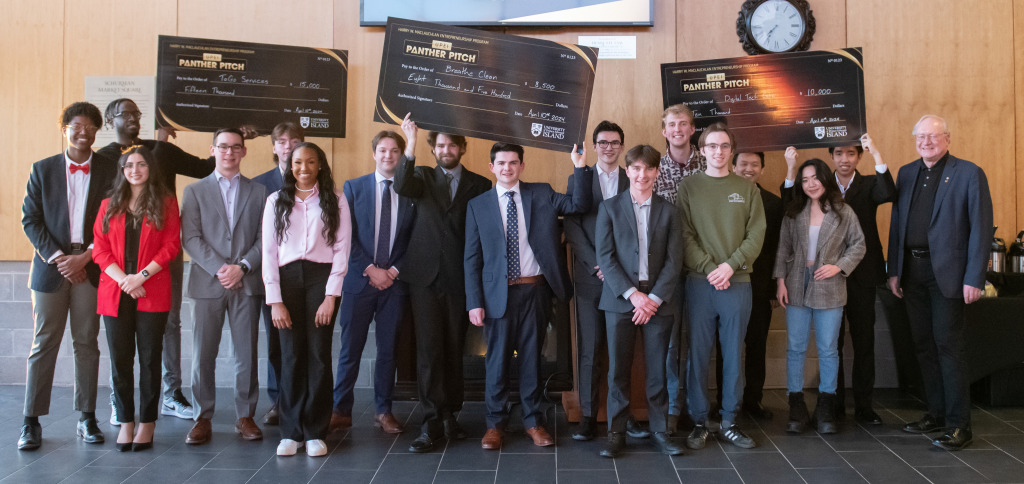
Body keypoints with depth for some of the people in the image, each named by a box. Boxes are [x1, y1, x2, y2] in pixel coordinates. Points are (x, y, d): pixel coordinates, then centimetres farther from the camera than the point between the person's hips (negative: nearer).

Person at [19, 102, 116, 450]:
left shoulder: (109, 171, 4)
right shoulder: (43, 170, 6)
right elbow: (30, 220, 2)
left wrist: (85, 257, -9)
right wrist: (57, 258, -9)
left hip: (90, 267, 0)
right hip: (51, 265, 0)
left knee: (87, 342, 6)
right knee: (43, 344, 2)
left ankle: (86, 418, 14)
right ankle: (32, 421, 9)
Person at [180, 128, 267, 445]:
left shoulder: (258, 192, 11)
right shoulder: (195, 191, 9)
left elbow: (264, 239, 4)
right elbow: (190, 238, 0)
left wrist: (242, 267, -10)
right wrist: (219, 268, -12)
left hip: (247, 284, 1)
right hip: (207, 283, 0)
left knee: (246, 354, 3)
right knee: (203, 355, 1)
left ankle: (245, 416, 14)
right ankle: (203, 418, 12)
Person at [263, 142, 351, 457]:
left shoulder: (335, 200, 7)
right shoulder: (276, 201, 11)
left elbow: (342, 248, 2)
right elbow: (268, 251, 6)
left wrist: (331, 296, -7)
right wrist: (275, 300, -3)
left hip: (321, 277, -1)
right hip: (287, 278, 1)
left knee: (319, 354, -1)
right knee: (291, 356, 1)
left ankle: (315, 432, 8)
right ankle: (291, 431, 11)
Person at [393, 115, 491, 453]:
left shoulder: (479, 185, 8)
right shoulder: (423, 177, 9)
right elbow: (402, 187, -14)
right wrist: (411, 144, -24)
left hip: (459, 279, 0)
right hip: (425, 276, 0)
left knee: (454, 348, 6)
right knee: (429, 349, -3)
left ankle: (450, 415, 17)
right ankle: (432, 421, 0)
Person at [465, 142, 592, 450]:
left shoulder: (541, 195, 7)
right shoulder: (478, 205, 4)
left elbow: (578, 204, -6)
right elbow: (472, 258, 2)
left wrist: (581, 167, -17)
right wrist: (474, 302, -4)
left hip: (535, 290, 1)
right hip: (498, 293, -1)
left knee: (532, 356, 10)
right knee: (497, 359, 6)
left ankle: (533, 421, 24)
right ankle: (495, 423, 21)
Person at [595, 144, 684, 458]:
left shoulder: (668, 211, 8)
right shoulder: (609, 208, 4)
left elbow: (674, 260, 2)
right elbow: (605, 257, -3)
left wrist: (654, 298, -8)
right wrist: (632, 294, -12)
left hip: (657, 300, 1)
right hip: (620, 300, -1)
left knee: (657, 371, 6)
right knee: (618, 371, 2)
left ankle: (660, 431, 17)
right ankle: (616, 433, 11)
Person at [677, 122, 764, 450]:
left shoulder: (747, 189, 10)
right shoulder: (688, 187, 5)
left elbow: (757, 234, 2)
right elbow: (684, 236, -2)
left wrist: (730, 265, -11)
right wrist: (709, 268, -12)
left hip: (738, 282, 2)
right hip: (700, 282, -1)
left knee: (734, 354, 7)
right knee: (698, 353, 2)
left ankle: (730, 421, 17)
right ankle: (699, 422, 13)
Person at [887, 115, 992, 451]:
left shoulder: (969, 174, -4)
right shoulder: (906, 173, 12)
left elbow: (981, 229, -8)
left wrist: (974, 279, -13)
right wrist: (894, 270, 9)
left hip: (947, 272, -5)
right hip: (912, 270, 6)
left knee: (948, 345, -5)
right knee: (923, 345, 11)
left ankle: (958, 425, 4)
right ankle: (936, 413, 23)